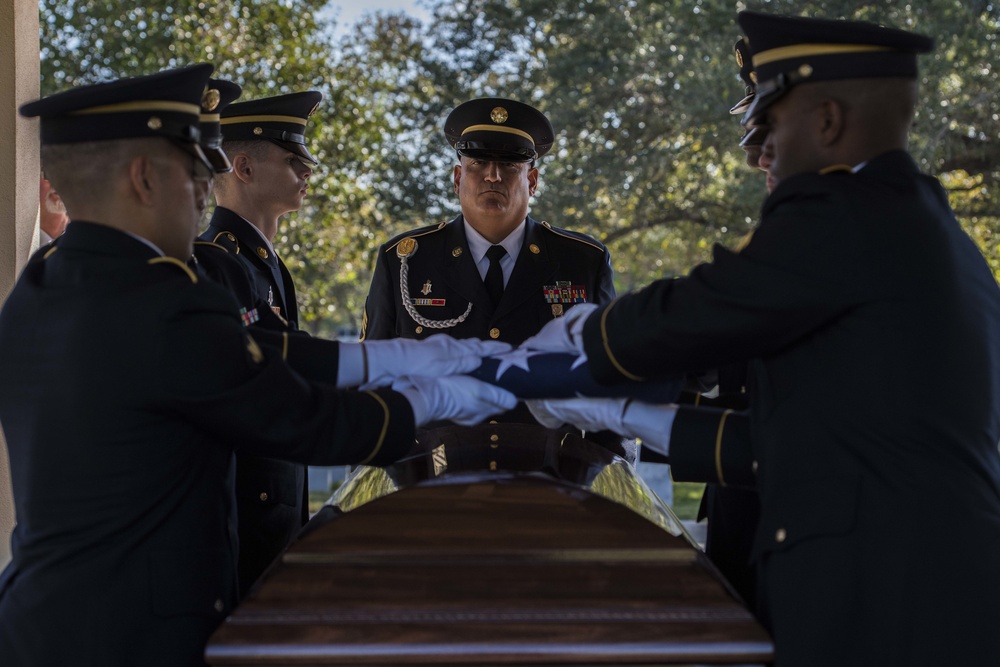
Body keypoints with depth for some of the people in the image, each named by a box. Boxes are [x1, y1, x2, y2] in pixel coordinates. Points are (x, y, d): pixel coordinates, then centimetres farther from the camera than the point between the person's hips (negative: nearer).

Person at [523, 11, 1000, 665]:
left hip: (883, 613, -9)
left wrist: (562, 341, 15)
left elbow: (677, 322, -5)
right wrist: (627, 415, 22)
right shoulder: (941, 241, 18)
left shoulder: (842, 216, -10)